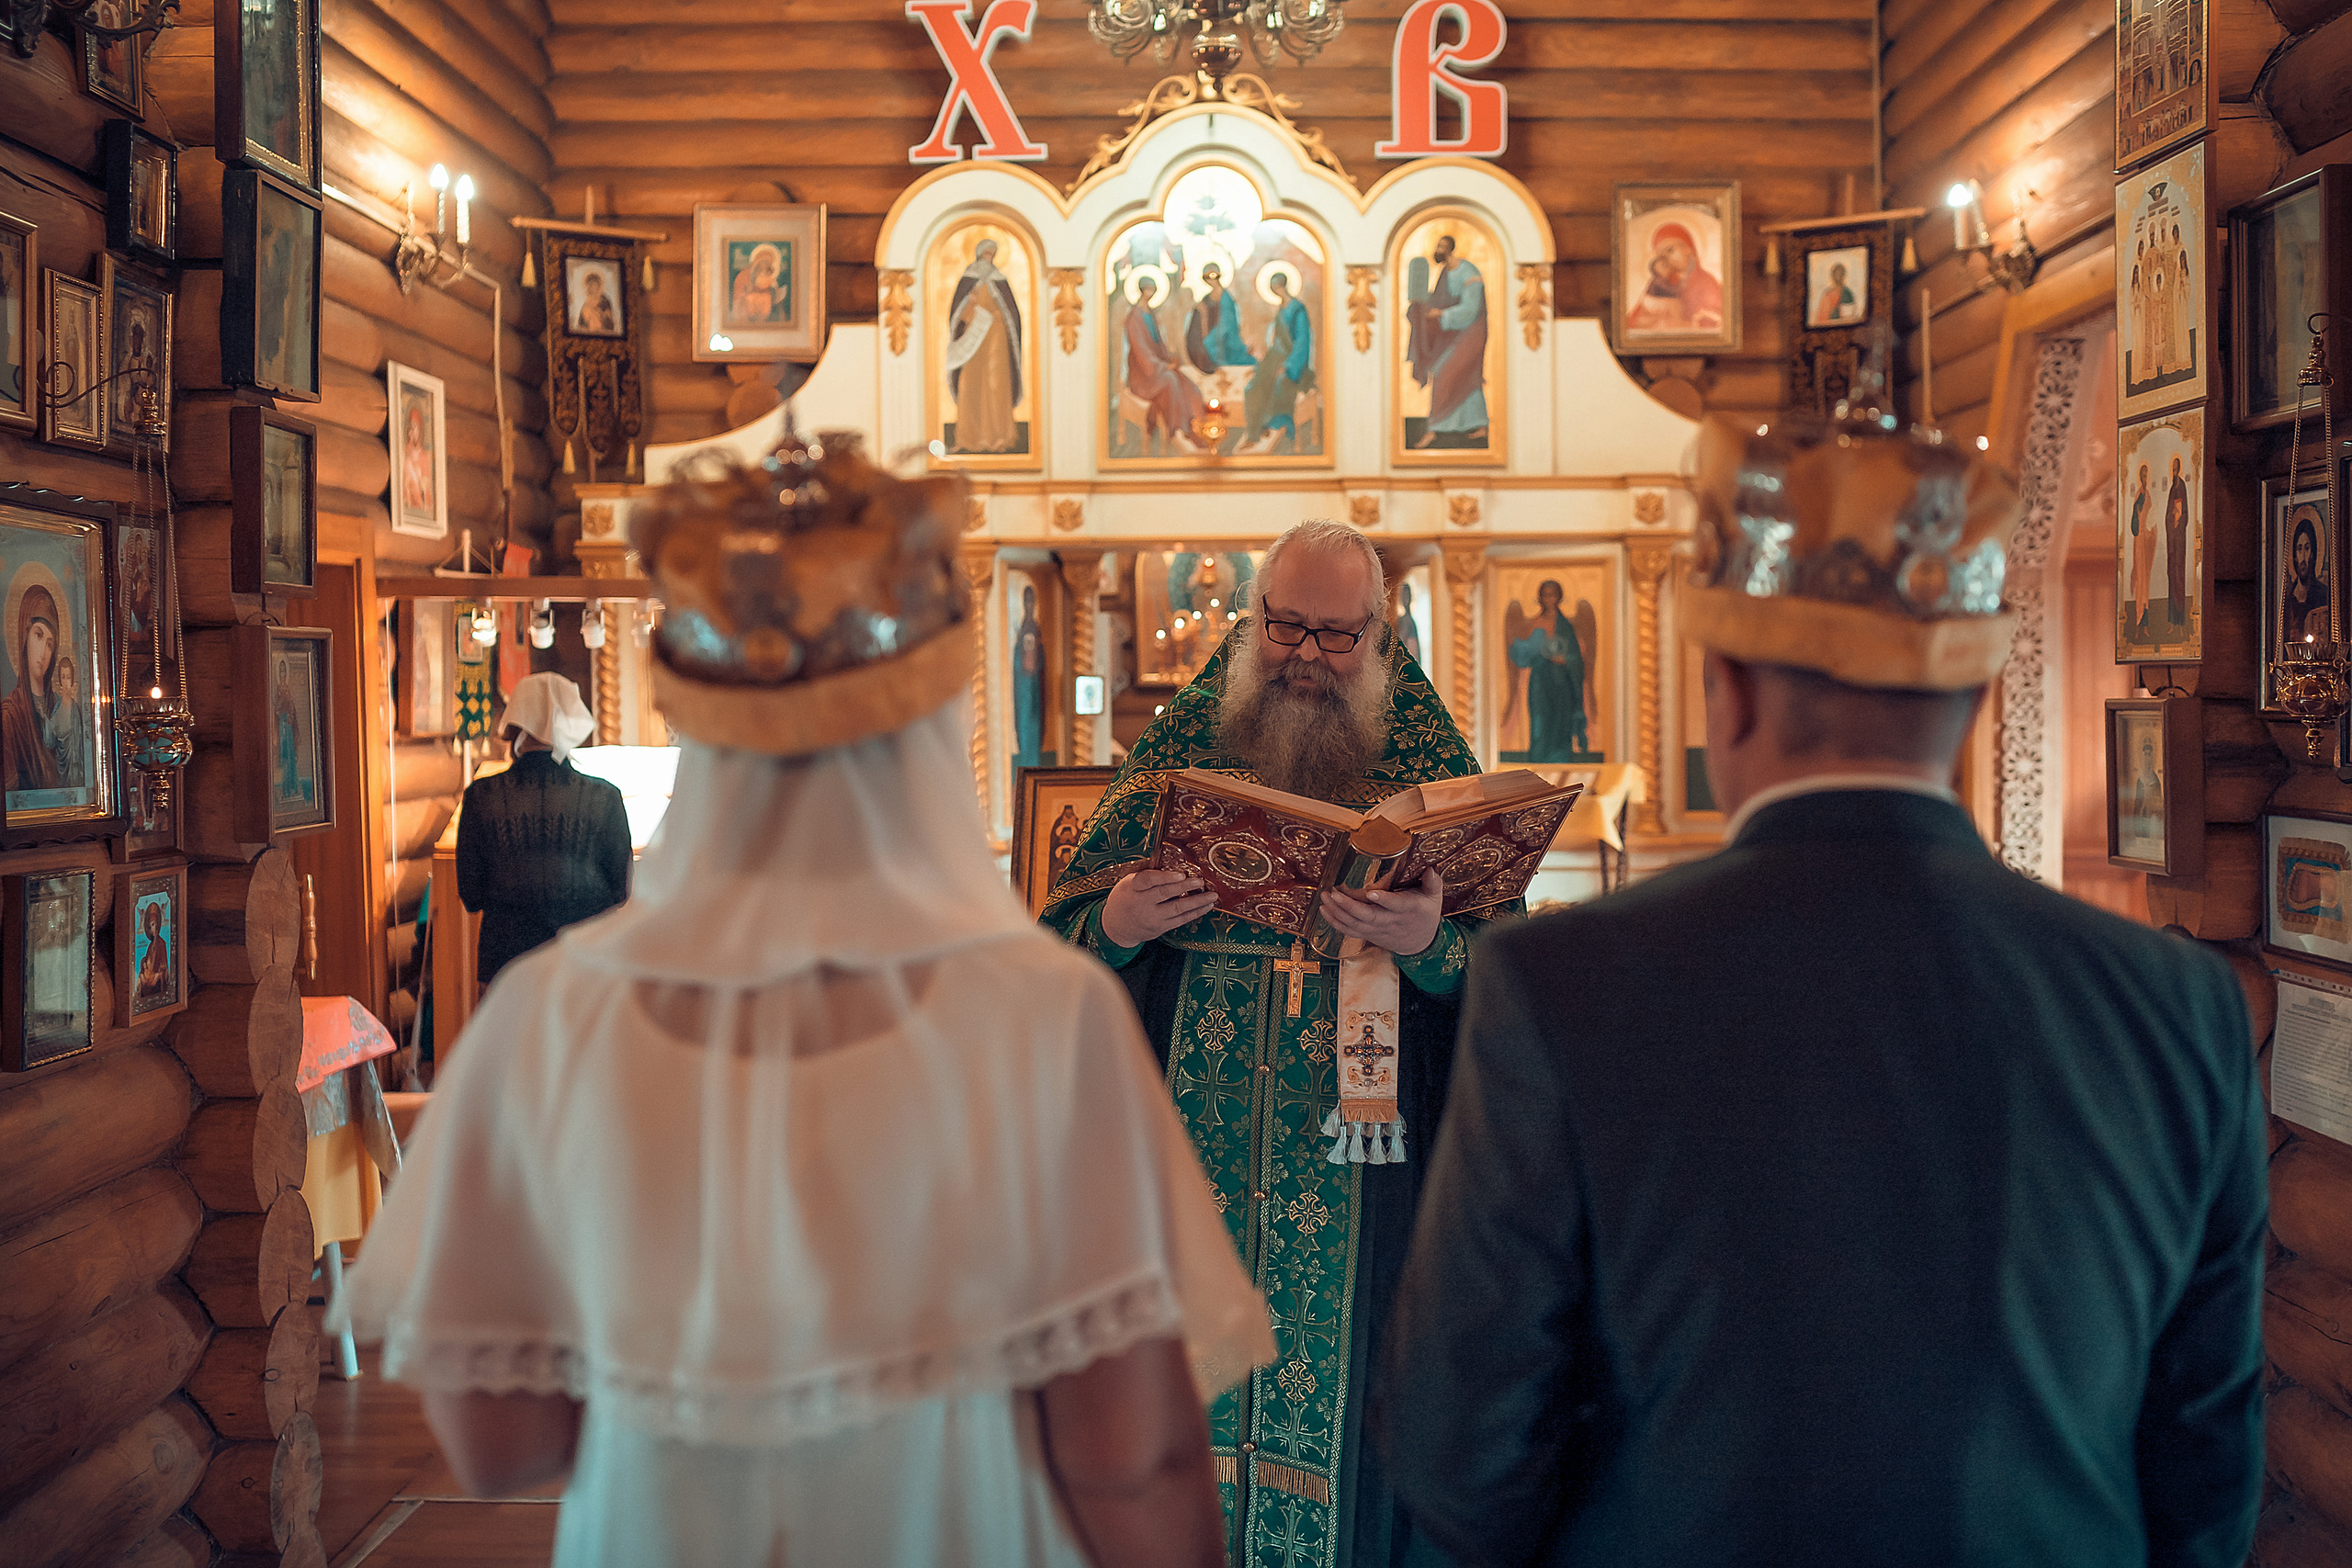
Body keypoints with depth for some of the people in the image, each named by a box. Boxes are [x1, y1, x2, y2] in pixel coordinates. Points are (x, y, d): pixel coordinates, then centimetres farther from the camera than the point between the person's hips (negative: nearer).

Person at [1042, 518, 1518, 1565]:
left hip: (1357, 1155, -1)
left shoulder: (1429, 761, 2)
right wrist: (1113, 926, -15)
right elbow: (1066, 924, 7)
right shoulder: (1178, 747, 6)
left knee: (1339, 1378, 6)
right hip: (1191, 1146, 1)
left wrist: (1431, 946, -25)